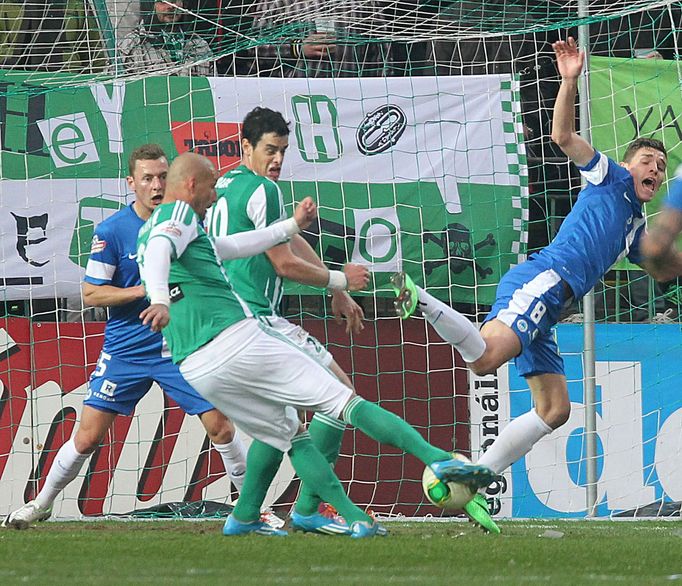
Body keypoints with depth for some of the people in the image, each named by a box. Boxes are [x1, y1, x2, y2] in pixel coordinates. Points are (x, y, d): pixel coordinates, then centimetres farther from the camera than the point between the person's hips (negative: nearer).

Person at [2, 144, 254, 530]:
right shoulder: (112, 231, -9)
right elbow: (91, 293, -8)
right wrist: (144, 291, -18)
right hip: (125, 350, -2)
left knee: (220, 426, -6)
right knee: (88, 436, -1)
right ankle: (43, 503, 19)